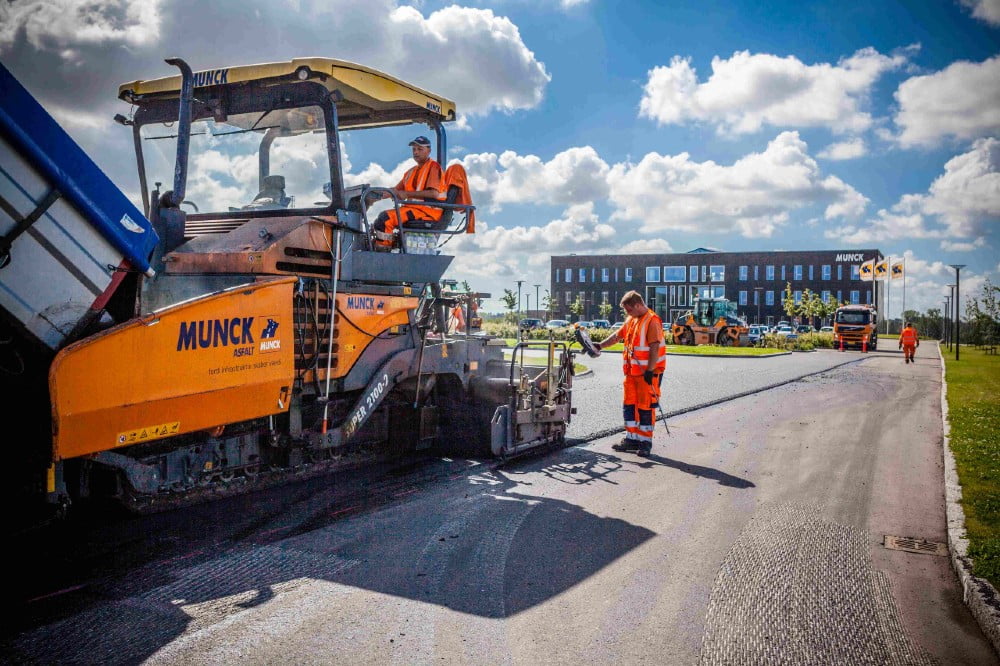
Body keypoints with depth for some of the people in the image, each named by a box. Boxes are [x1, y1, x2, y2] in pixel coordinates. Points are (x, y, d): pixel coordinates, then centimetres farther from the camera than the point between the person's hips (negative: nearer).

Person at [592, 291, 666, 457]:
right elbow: (617, 335, 18)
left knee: (645, 406, -3)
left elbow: (655, 348, -19)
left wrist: (650, 371, -22)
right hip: (632, 371, 9)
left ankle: (645, 442, 6)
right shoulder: (631, 320, 13)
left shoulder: (652, 321, -14)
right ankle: (631, 439, 20)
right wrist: (600, 345, 5)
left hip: (647, 373, -9)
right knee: (629, 404, 11)